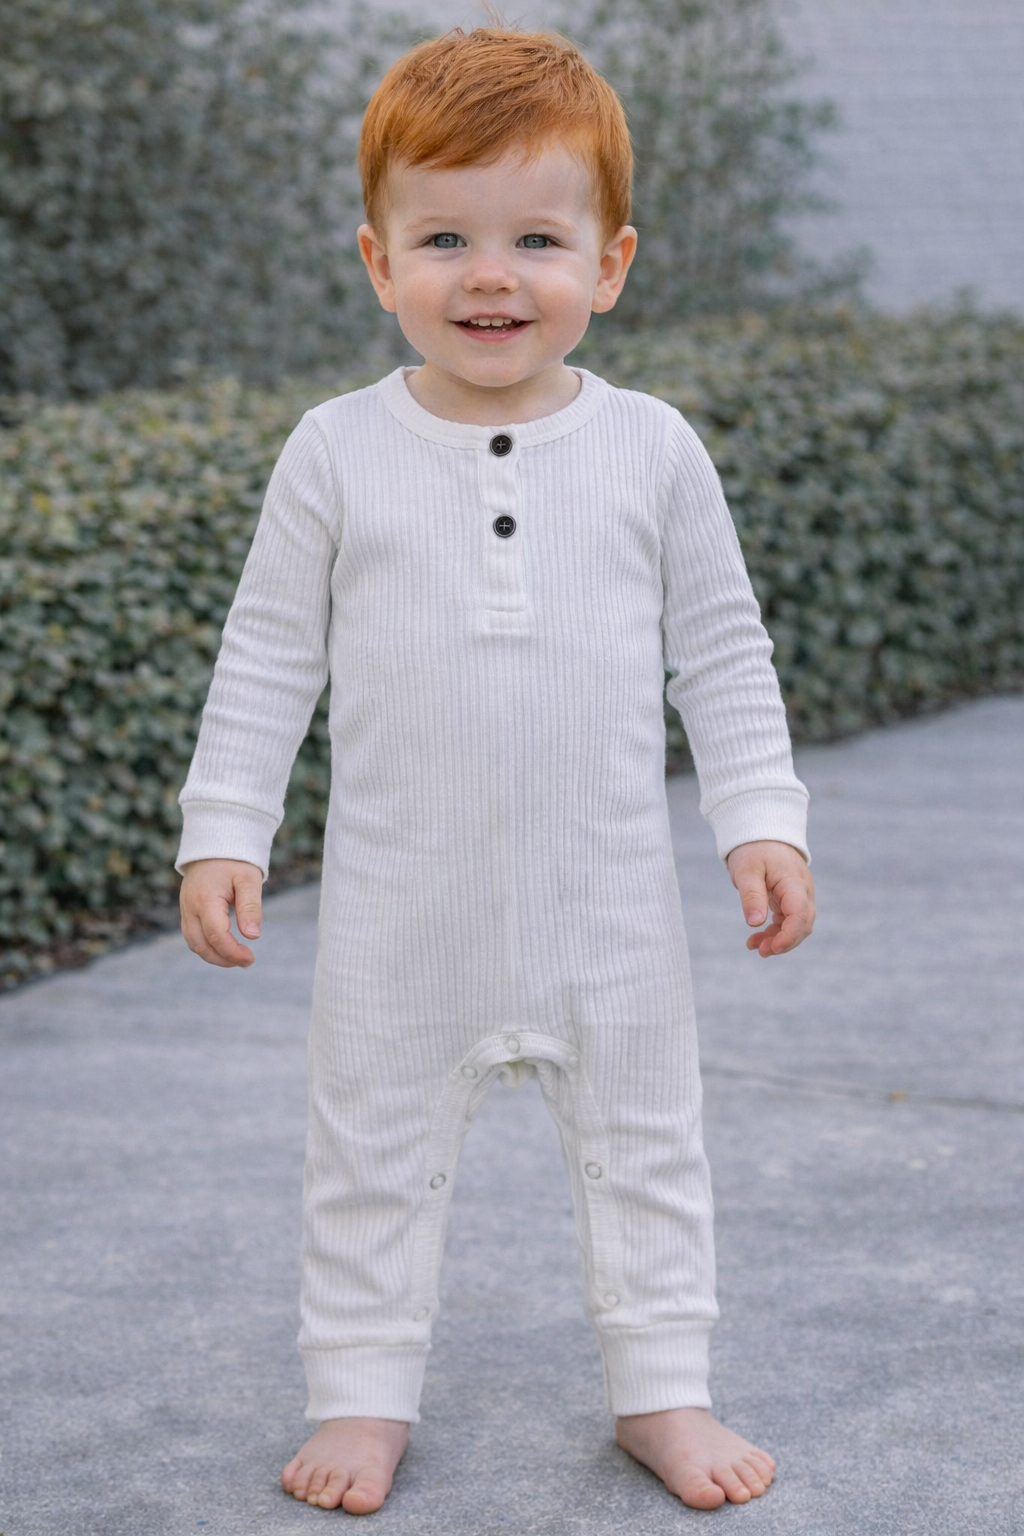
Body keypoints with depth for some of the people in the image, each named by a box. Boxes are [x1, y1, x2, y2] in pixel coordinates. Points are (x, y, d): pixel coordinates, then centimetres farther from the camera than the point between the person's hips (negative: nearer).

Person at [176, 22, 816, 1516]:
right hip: (401, 904, 0)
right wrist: (224, 832, -3)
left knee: (645, 1142, 12)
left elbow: (723, 657, 3)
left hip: (607, 900, 1)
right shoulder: (338, 452, -6)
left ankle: (662, 1389, 28)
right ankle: (364, 1396, 26)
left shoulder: (652, 449, -4)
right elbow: (267, 657, 0)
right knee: (375, 1153, 10)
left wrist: (764, 821, -2)